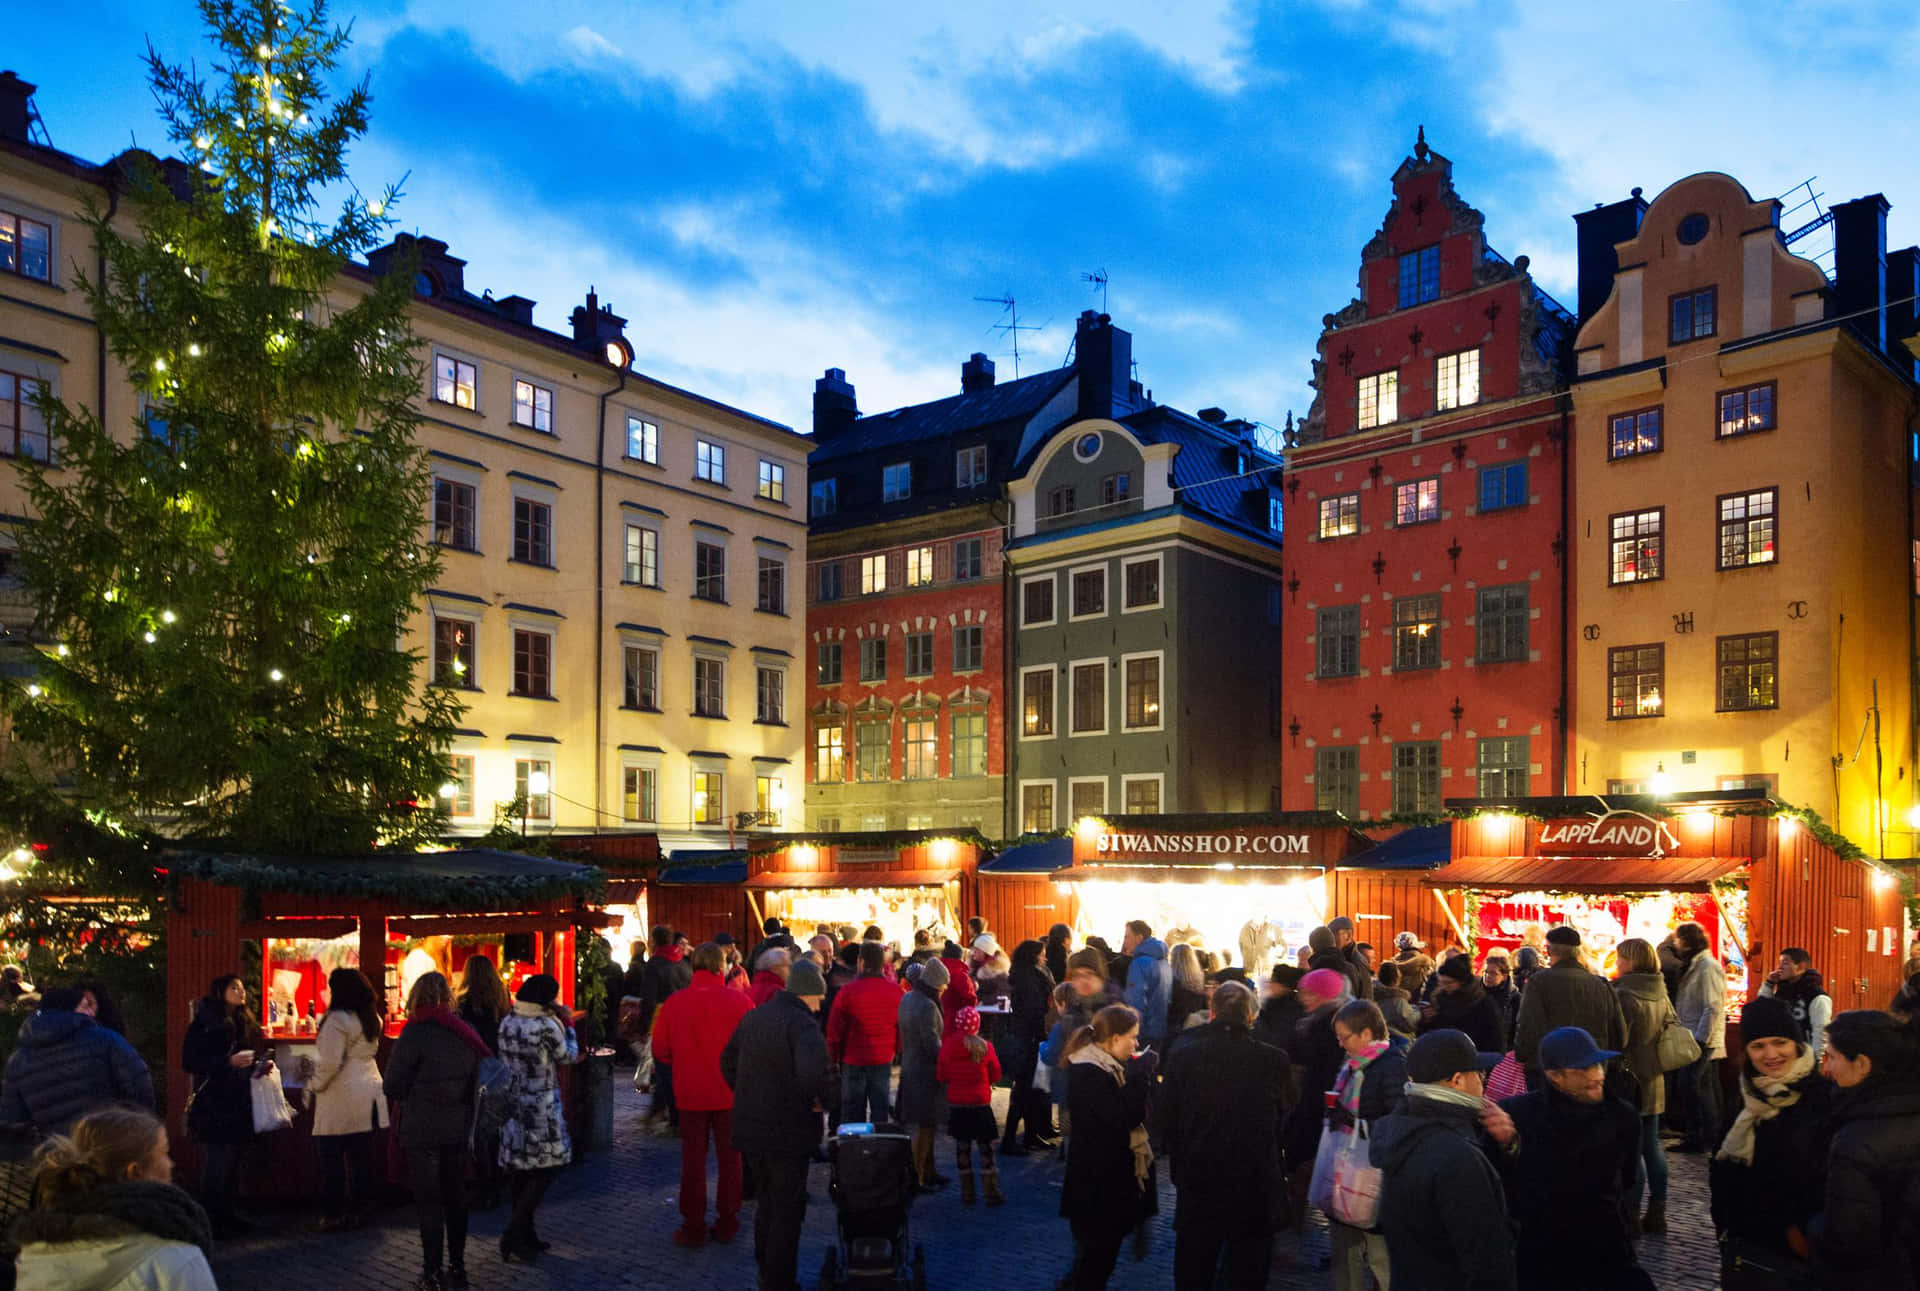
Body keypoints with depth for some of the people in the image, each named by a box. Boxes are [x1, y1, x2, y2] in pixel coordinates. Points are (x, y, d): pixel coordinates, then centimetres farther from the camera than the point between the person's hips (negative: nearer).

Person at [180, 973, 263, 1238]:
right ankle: (209, 1218, 0)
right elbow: (190, 1062, -13)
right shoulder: (204, 1024, -7)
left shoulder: (245, 1025, 14)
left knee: (233, 1160, 8)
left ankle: (227, 1214, 16)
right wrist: (229, 1062, -21)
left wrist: (261, 1066, 2)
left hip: (239, 1104, 7)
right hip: (213, 1104, -7)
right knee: (215, 1162, -7)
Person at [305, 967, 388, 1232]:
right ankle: (362, 1207, 14)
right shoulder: (373, 1019, 11)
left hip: (341, 1100, -7)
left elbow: (330, 1062, -18)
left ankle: (333, 1214, 5)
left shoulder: (338, 1019, -14)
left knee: (332, 1158, 2)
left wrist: (313, 1085, -3)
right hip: (369, 1095, 7)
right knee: (362, 1156, 10)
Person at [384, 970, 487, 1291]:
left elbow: (393, 1086, -9)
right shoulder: (466, 1032, 2)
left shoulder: (415, 1033, -13)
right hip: (459, 1128, 5)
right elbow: (478, 1078, 11)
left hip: (423, 1130, -5)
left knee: (429, 1203, 3)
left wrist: (413, 1093, 9)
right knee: (455, 1198, 15)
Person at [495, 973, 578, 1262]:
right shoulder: (547, 1025, -18)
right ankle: (514, 1233, -5)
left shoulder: (507, 1023, 3)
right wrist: (567, 1024, 8)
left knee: (521, 1169, 13)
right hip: (541, 1109, -7)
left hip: (513, 1105, 7)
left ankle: (524, 1232, 20)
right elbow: (568, 1055, -5)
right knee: (546, 1170, 1)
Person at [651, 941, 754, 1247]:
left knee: (693, 1159, 12)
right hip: (730, 1094, 0)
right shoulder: (739, 1001, -13)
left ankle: (693, 1227, 16)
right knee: (729, 1157, 12)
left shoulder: (675, 1003, -10)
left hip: (691, 1093, 1)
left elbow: (660, 1051, -2)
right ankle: (727, 1223, 20)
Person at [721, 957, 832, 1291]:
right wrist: (821, 1100, -16)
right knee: (787, 1212, 6)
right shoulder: (802, 1023, -18)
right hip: (788, 1131, -8)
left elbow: (728, 1061, 17)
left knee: (765, 1204, 23)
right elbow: (813, 1072, -34)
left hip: (750, 1127, 8)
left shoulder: (753, 1017, 8)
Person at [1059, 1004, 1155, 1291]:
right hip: (1096, 1180, -10)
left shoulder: (1107, 1066, 11)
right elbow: (1124, 1116, -28)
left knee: (1103, 1248, 19)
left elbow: (1132, 1109, 14)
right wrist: (1141, 1075, -22)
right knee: (1097, 1250, 0)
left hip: (1111, 1173, 10)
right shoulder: (1088, 1073, -23)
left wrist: (1140, 1074, 0)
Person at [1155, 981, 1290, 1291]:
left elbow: (1163, 1120, -3)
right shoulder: (1273, 1060, -13)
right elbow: (1289, 1119, 1)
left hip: (1197, 1183, 1)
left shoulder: (1182, 1053, -11)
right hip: (1255, 1186, -1)